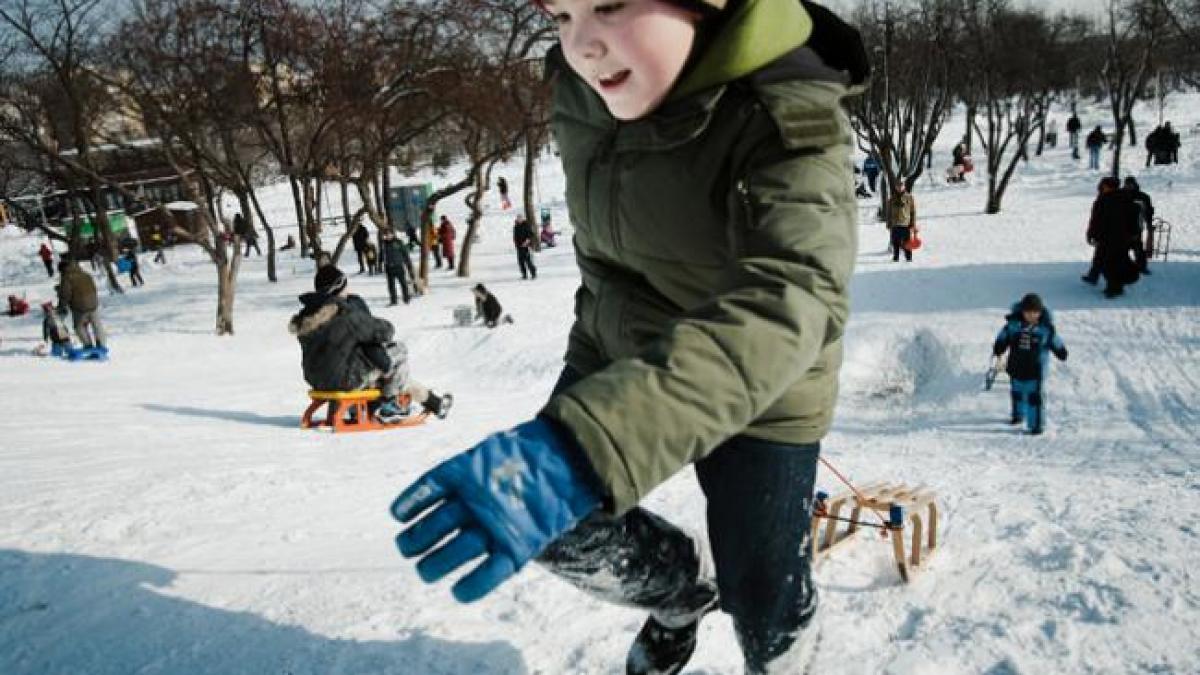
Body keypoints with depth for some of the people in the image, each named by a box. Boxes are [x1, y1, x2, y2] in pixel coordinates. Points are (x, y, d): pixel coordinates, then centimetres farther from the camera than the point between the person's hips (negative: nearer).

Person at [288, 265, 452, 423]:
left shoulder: (306, 316, 1)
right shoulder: (346, 313, -23)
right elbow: (382, 331, -13)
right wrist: (388, 330, 9)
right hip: (344, 380, -9)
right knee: (398, 350, 3)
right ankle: (389, 404, 16)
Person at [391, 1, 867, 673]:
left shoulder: (788, 116, -32)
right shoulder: (580, 93, -11)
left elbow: (788, 297, -49)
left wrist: (583, 449, -61)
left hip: (762, 388, -5)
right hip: (620, 350, 5)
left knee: (760, 595, 4)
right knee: (565, 531, 7)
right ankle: (680, 588, 38)